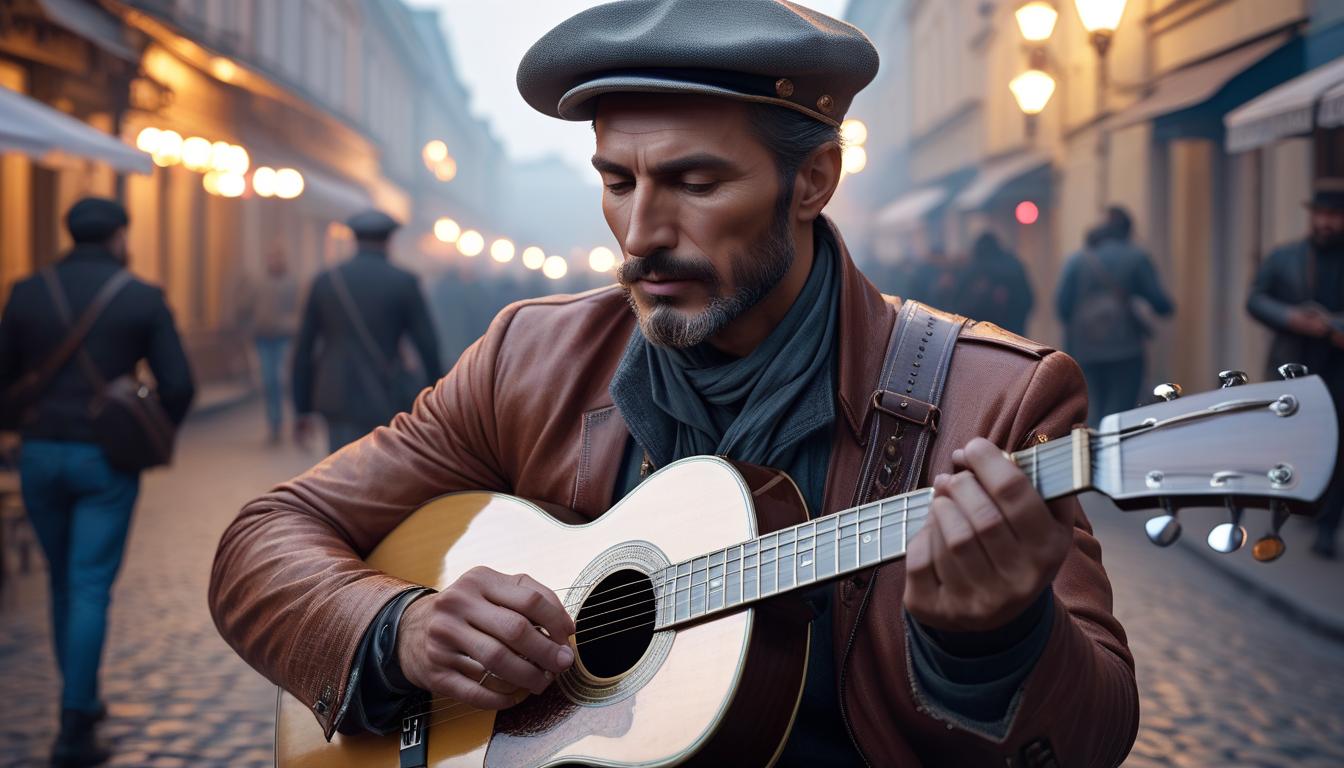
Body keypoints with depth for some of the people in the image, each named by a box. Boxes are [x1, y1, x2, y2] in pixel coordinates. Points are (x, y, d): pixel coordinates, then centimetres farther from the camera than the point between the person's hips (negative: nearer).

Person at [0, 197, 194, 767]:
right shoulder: (143, 299, -4)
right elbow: (178, 386, -6)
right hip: (106, 460, -3)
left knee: (64, 581, 19)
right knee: (90, 588, 0)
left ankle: (81, 701, 29)